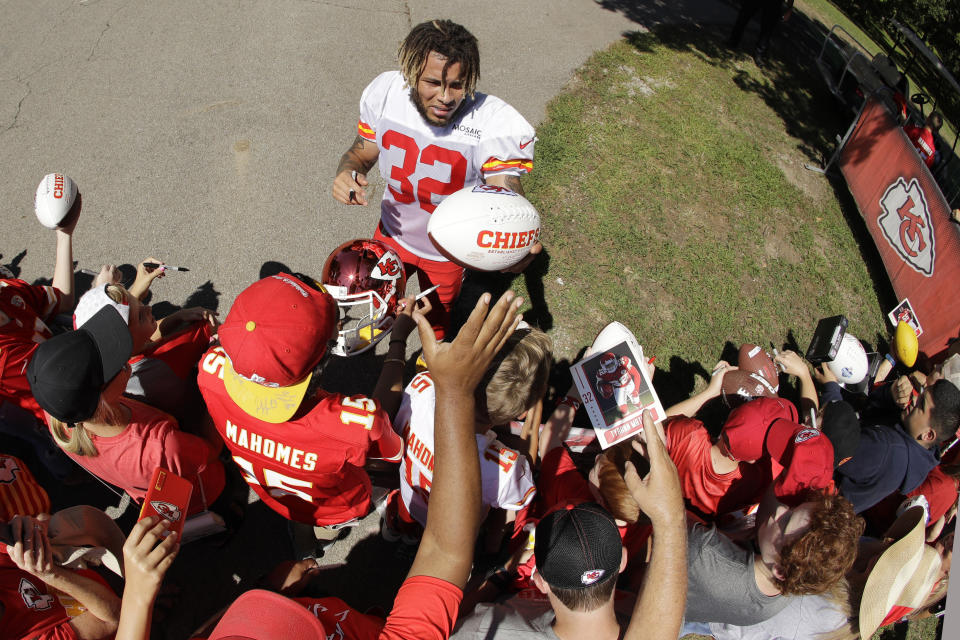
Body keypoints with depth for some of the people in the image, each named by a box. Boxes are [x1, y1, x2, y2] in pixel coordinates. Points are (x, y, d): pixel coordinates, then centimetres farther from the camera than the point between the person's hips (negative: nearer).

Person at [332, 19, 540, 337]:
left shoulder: (495, 124, -34)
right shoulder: (385, 93, -22)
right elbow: (362, 152, -6)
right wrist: (346, 174, -30)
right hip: (393, 234, 3)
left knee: (436, 319, 24)